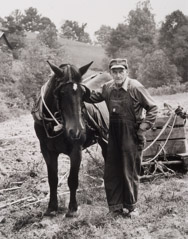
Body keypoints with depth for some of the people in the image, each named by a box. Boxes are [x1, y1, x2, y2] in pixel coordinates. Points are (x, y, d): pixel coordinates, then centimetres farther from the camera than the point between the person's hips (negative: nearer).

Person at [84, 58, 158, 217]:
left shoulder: (136, 87, -12)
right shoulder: (107, 88, 1)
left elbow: (152, 108, -7)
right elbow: (92, 97, 13)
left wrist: (144, 127, -13)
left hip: (132, 137, -5)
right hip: (114, 136, 5)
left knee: (130, 172, 6)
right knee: (111, 173, 9)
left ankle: (131, 206, 24)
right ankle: (115, 207, 23)